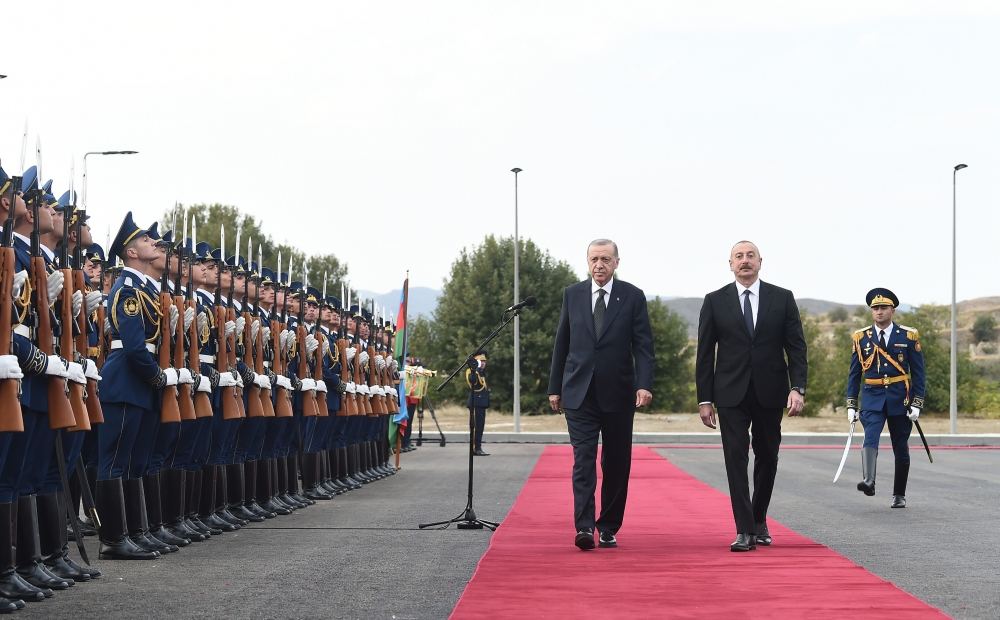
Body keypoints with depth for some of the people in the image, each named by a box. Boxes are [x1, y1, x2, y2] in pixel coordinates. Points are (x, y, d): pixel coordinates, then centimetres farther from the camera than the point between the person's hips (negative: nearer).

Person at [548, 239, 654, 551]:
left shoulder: (632, 297, 1)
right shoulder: (572, 294, 7)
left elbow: (643, 345, -4)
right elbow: (561, 343, 11)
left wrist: (644, 384, -17)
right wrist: (554, 387, 10)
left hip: (618, 394, 0)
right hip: (579, 393, 0)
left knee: (617, 464, 6)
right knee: (583, 460, -9)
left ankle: (609, 528, 17)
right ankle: (584, 527, -15)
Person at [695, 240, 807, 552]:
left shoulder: (782, 298, 4)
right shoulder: (715, 301, 2)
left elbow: (796, 347, 2)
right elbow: (705, 353, 3)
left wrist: (797, 388, -10)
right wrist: (704, 398, -2)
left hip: (770, 392, 1)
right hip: (731, 394, -1)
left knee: (767, 458, 11)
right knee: (736, 459, -7)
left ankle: (759, 521, 28)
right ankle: (745, 530, -8)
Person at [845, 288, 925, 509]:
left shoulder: (908, 336, 1)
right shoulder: (861, 338, 4)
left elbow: (918, 373, 2)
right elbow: (854, 374, 8)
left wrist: (917, 404, -5)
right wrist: (851, 405, 3)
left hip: (900, 399, 0)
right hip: (872, 399, 0)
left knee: (901, 449, 7)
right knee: (870, 438, -23)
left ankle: (899, 495, 19)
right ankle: (869, 481, -40)